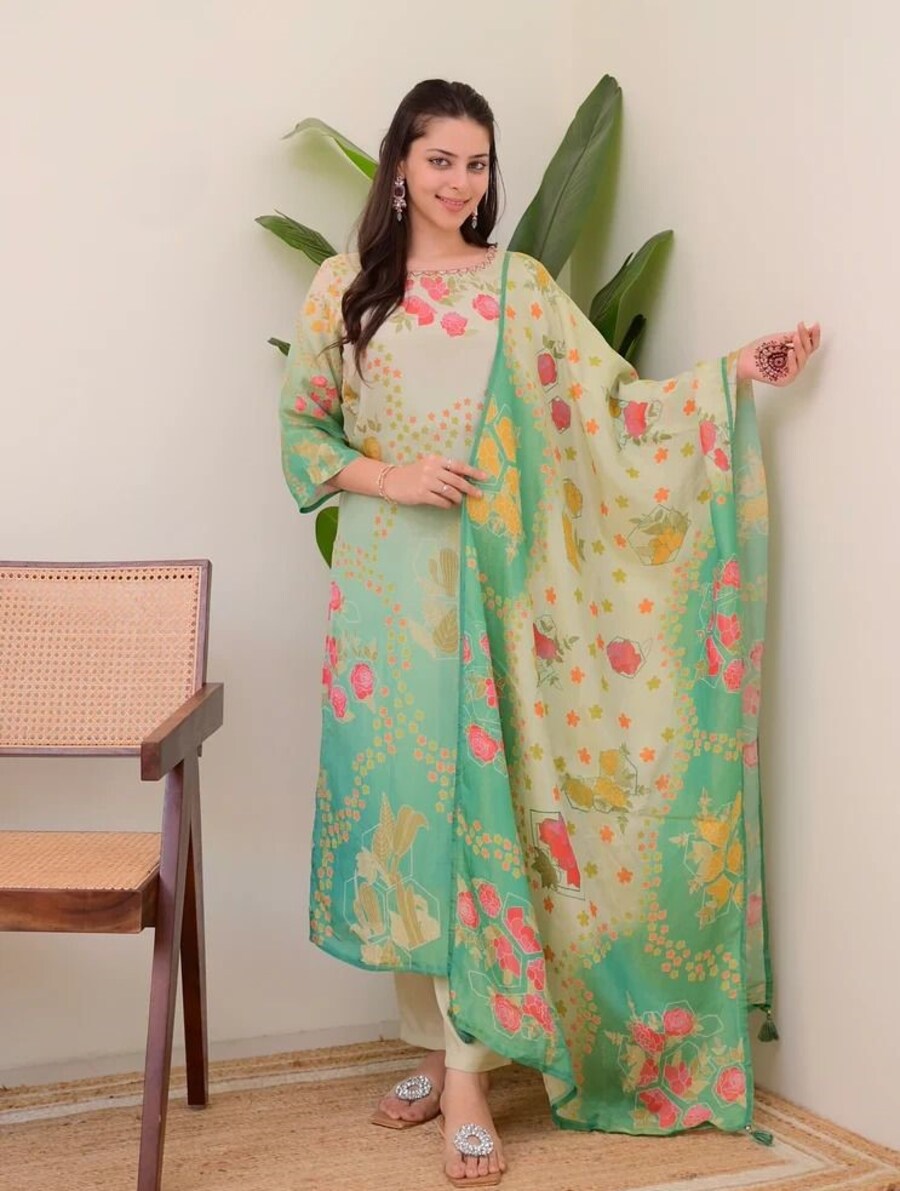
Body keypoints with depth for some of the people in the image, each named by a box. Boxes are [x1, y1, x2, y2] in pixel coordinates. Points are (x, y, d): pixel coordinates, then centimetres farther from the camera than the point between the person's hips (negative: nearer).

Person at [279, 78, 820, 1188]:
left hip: (492, 585, 0)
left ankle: (468, 1074, 1)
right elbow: (302, 428, 8)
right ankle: (436, 1049, 17)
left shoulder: (521, 287, 7)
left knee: (475, 805, -5)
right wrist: (387, 479, -9)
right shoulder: (344, 287, 6)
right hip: (389, 584, 1)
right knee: (402, 803, 3)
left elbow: (613, 404, 3)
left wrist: (735, 370, -7)